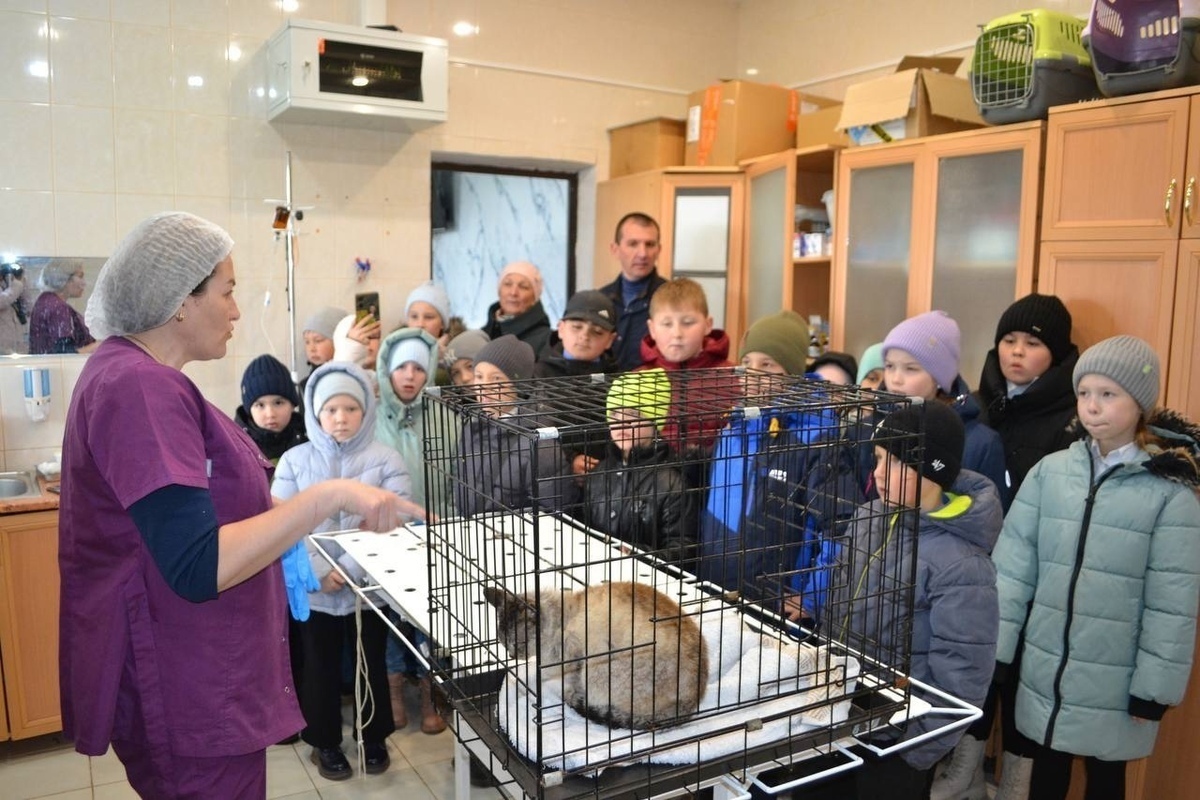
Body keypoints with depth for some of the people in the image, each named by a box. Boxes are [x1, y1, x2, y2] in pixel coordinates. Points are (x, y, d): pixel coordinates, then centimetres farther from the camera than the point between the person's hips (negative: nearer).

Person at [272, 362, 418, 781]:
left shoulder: (385, 459, -5)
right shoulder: (295, 460, -2)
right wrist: (318, 570, -16)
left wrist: (351, 568, -19)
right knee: (320, 666, 14)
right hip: (314, 589, 1)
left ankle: (375, 738, 35)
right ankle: (325, 742, 34)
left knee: (372, 663, 15)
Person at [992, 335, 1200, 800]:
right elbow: (1013, 565, -2)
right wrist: (998, 648, -3)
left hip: (1115, 685, -2)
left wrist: (1155, 686, -7)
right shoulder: (1049, 471, -3)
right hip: (1044, 671, 2)